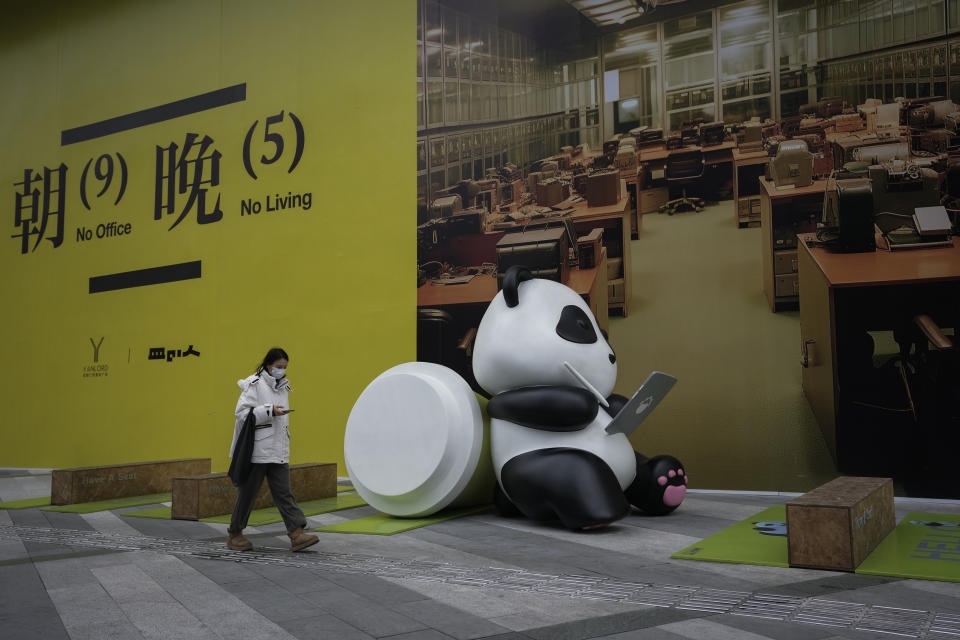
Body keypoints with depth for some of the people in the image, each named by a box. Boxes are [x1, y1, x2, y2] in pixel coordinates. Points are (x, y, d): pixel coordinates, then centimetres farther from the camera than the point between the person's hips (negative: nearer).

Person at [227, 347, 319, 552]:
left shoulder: (283, 387, 16)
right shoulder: (254, 384, -7)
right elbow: (241, 413, -14)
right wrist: (269, 411, -19)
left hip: (278, 452, 6)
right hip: (257, 451, -6)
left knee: (284, 493, 0)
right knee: (247, 493, 4)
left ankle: (297, 534, -8)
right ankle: (234, 534, 19)